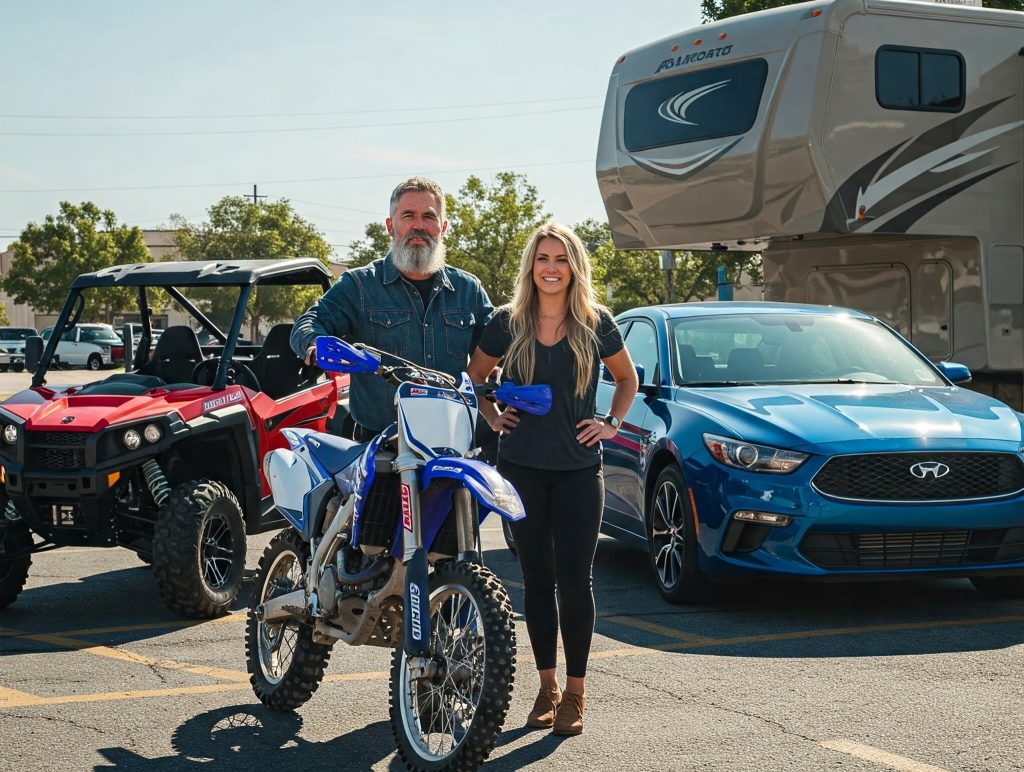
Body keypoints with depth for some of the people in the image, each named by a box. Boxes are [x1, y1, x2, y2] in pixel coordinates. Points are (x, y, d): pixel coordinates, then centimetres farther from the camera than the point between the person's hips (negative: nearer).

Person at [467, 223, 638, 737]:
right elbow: (474, 377, 18)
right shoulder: (507, 323, 2)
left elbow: (627, 378, 16)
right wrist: (492, 418, 5)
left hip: (578, 468, -1)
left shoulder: (596, 323, 1)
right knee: (537, 579, 6)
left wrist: (611, 424, 4)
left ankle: (575, 693, 5)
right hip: (521, 468, 1)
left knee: (574, 579, -4)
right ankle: (547, 687, 16)